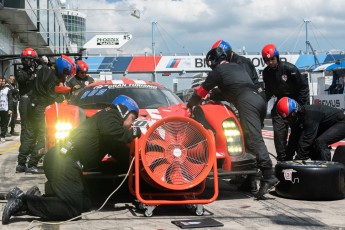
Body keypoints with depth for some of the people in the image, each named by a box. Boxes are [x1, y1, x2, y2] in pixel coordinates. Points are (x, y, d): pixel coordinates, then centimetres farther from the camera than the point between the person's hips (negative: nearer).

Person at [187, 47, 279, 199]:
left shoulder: (218, 71, 10)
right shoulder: (237, 67, 32)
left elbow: (202, 90, 18)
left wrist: (190, 104, 33)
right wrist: (213, 96, 57)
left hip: (247, 103, -8)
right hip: (259, 100, 8)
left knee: (254, 140, -18)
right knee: (252, 139, 13)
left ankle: (268, 177, -31)